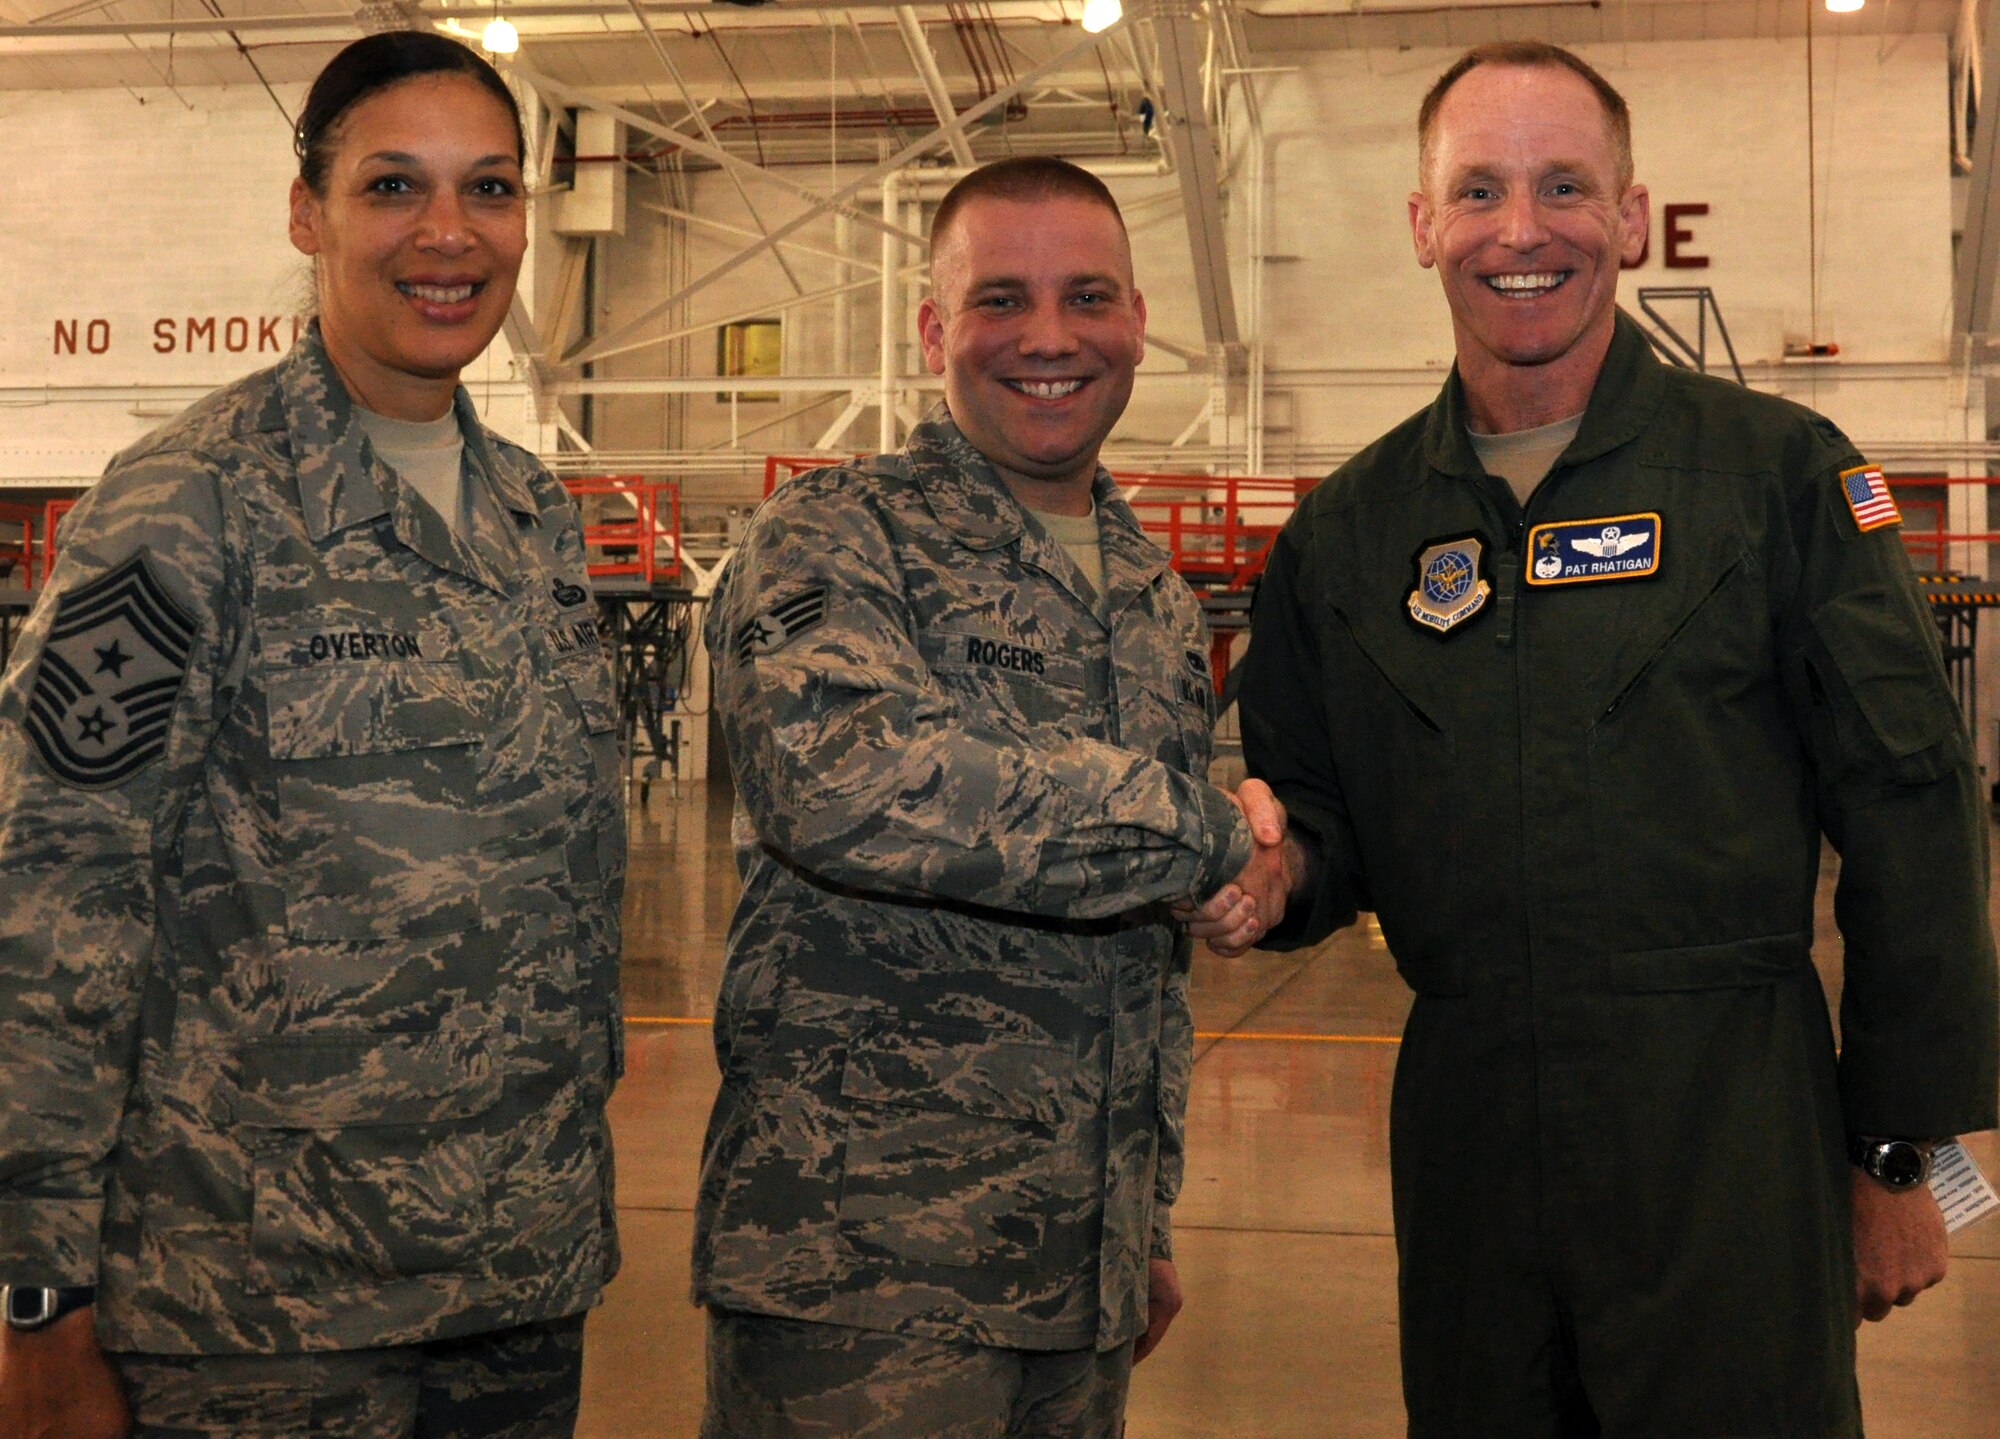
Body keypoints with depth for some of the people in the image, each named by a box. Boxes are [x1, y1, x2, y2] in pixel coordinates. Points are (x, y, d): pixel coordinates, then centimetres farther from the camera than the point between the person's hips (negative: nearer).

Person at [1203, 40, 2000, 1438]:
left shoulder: (1780, 472, -2)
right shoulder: (1345, 530, 9)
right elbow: (1313, 805, 16)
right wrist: (1280, 870, -9)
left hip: (1731, 1132, -3)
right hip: (1464, 1124, 3)